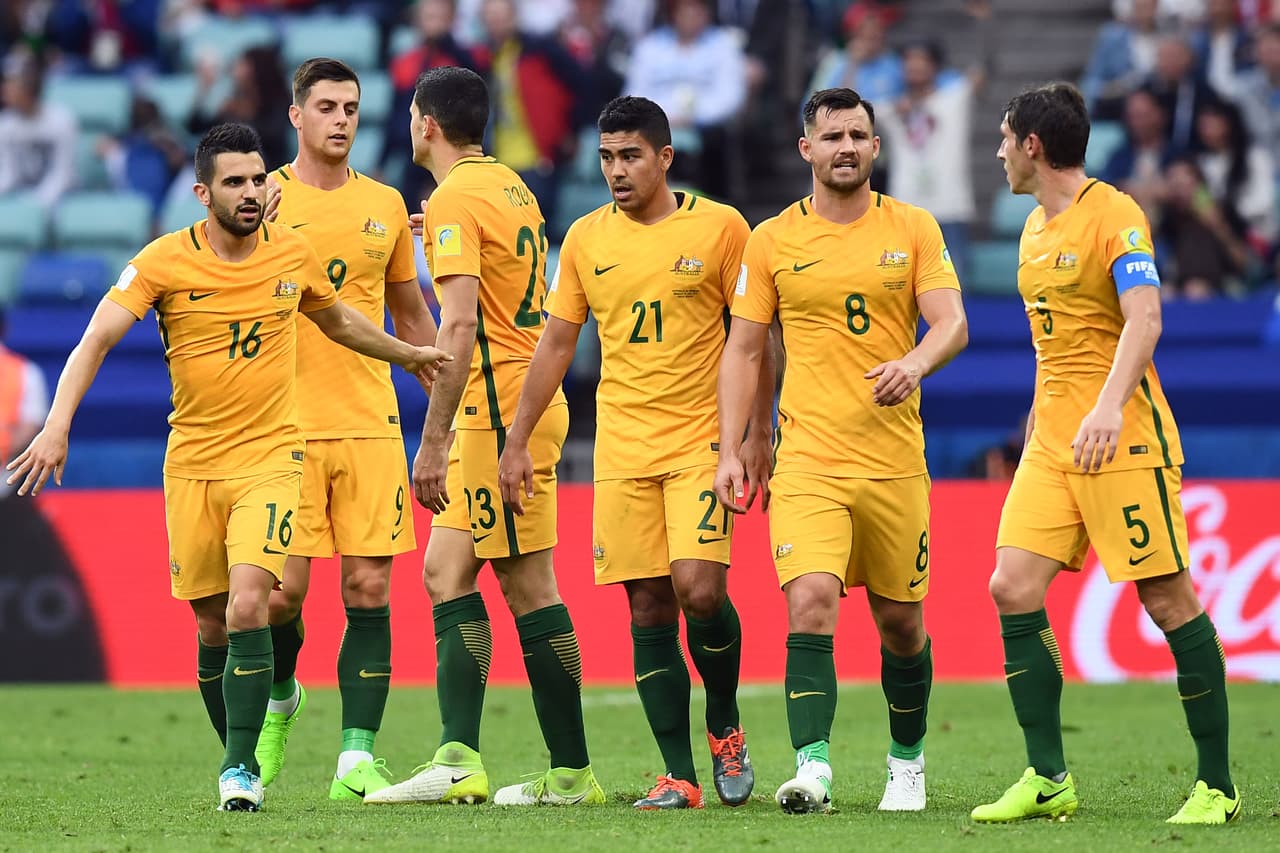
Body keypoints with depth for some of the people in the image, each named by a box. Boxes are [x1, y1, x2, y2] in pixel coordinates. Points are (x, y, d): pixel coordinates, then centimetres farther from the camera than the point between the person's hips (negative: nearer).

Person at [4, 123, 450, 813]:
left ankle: (242, 768, -14)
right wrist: (57, 425, -24)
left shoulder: (293, 255, 2)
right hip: (191, 464, 0)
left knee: (246, 604, -19)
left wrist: (408, 354, 34)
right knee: (212, 625, 5)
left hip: (270, 455, 0)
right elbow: (96, 340, -12)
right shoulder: (165, 261, -7)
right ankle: (237, 754, 24)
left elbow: (339, 321, 23)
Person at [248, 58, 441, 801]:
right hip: (285, 424, -3)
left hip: (370, 423, 3)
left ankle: (357, 758, -2)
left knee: (370, 588, -4)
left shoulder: (385, 205, 11)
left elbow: (412, 314, 20)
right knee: (284, 587, -5)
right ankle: (280, 699, 26)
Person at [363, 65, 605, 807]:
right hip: (524, 398, 9)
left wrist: (434, 440, -23)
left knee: (529, 586, -7)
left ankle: (572, 773, -6)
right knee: (446, 572, 7)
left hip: (499, 410, -9)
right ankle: (460, 760, 2)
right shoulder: (510, 185, 15)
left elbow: (460, 324, -22)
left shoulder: (457, 198, -13)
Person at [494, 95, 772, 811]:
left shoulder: (720, 228, -1)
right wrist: (518, 442, 9)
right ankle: (680, 776, 2)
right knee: (649, 609, -1)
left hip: (702, 440, -3)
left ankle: (726, 726, 10)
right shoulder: (587, 238, 7)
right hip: (622, 449, 3)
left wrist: (759, 434, -4)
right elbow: (556, 345, 12)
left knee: (699, 589, -17)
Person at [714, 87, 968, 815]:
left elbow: (952, 323, -5)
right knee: (810, 604, -19)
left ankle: (907, 761, 31)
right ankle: (813, 767, -23)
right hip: (807, 461, -1)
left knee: (901, 621, 10)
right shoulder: (772, 240, 5)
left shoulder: (913, 229, 4)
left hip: (895, 457, 1)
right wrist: (730, 450, 0)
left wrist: (914, 364, -27)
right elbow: (744, 349, 8)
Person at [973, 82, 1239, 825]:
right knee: (1013, 589, -4)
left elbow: (1143, 320, -23)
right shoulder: (1036, 228, 16)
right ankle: (1049, 779, 0)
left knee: (1168, 598, -5)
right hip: (1052, 441, 8)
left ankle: (1218, 786, 2)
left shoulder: (1115, 215, -11)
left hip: (1123, 437, -8)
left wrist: (1108, 407, -36)